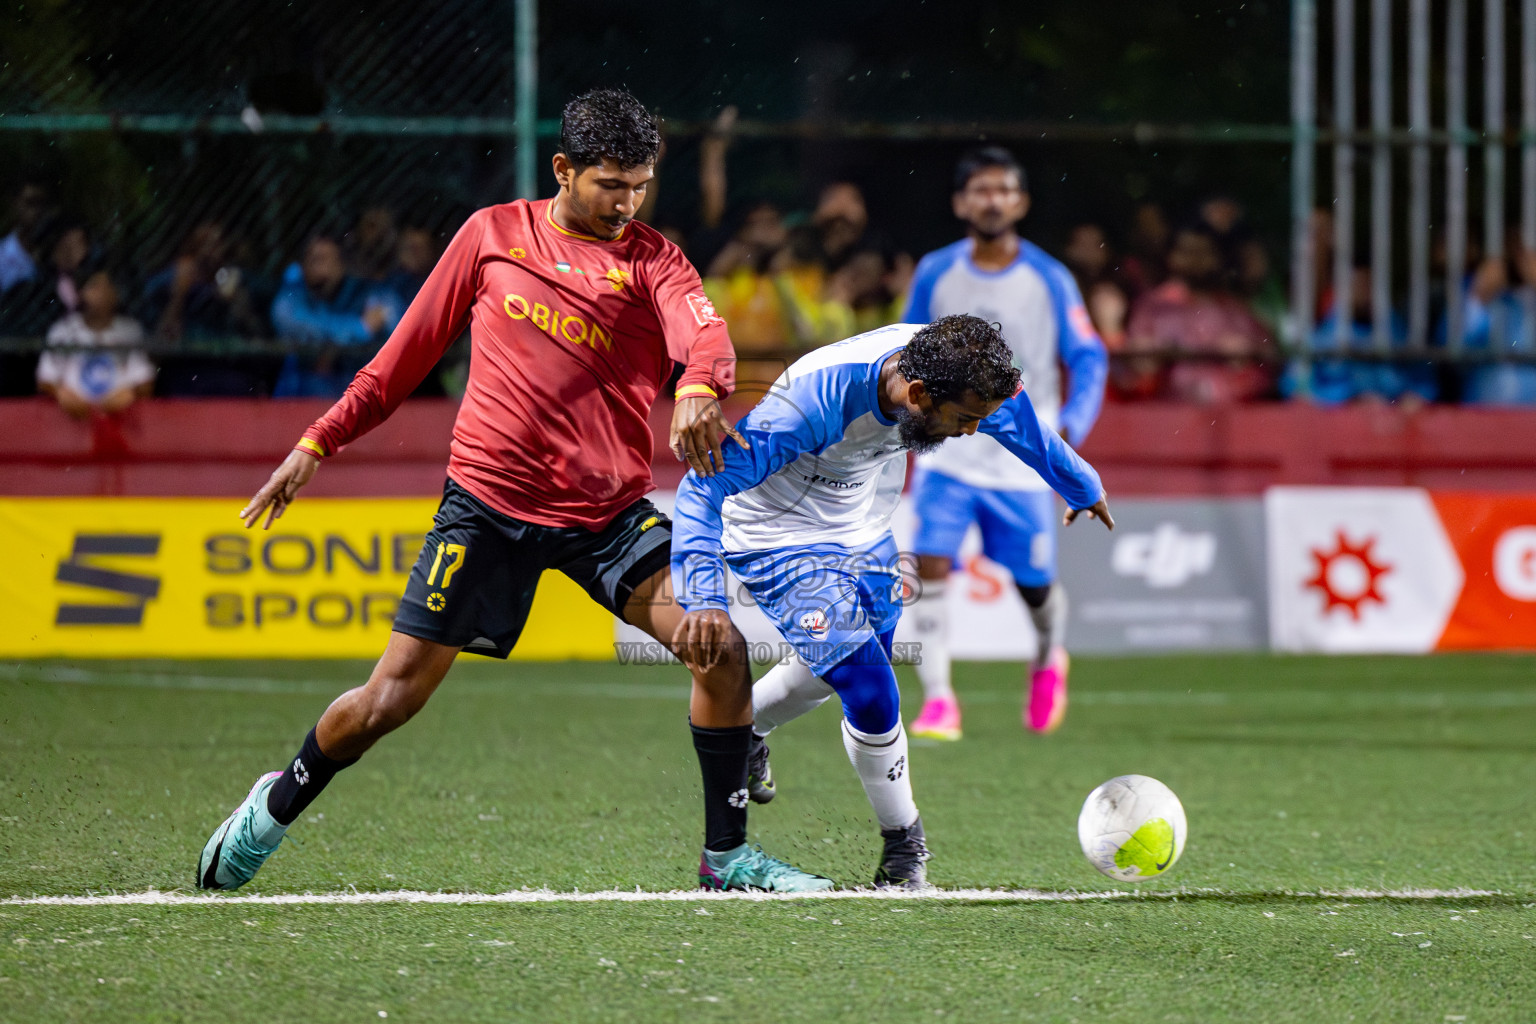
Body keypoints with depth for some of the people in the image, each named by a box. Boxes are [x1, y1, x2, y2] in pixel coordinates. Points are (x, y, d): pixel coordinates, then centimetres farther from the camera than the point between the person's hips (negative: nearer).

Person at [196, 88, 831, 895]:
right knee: (388, 700, -2)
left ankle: (725, 854, 0)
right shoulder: (492, 234, 5)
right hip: (487, 502, -1)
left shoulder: (652, 260, 2)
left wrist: (699, 390, -42)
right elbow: (411, 348, 14)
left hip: (608, 513, 1)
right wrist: (320, 440, 14)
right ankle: (276, 806, 27)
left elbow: (704, 334, -19)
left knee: (721, 648, -17)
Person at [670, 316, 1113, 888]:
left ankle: (743, 728, 54)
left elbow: (1021, 425, 4)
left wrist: (1083, 488, 21)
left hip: (864, 534, 7)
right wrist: (703, 596, -48)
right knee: (871, 695, -14)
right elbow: (705, 486, -37)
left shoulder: (956, 373, -21)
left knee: (838, 668, 24)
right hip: (781, 541, -7)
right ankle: (904, 841, 9)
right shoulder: (814, 400, -40)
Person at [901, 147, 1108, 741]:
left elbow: (1088, 359, -2)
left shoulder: (1050, 280, -4)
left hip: (1023, 461, 0)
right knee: (930, 566, -18)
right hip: (948, 454, 1)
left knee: (1035, 583, 9)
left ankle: (1049, 660, 42)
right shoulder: (935, 274, 0)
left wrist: (1070, 427, -17)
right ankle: (938, 701, -15)